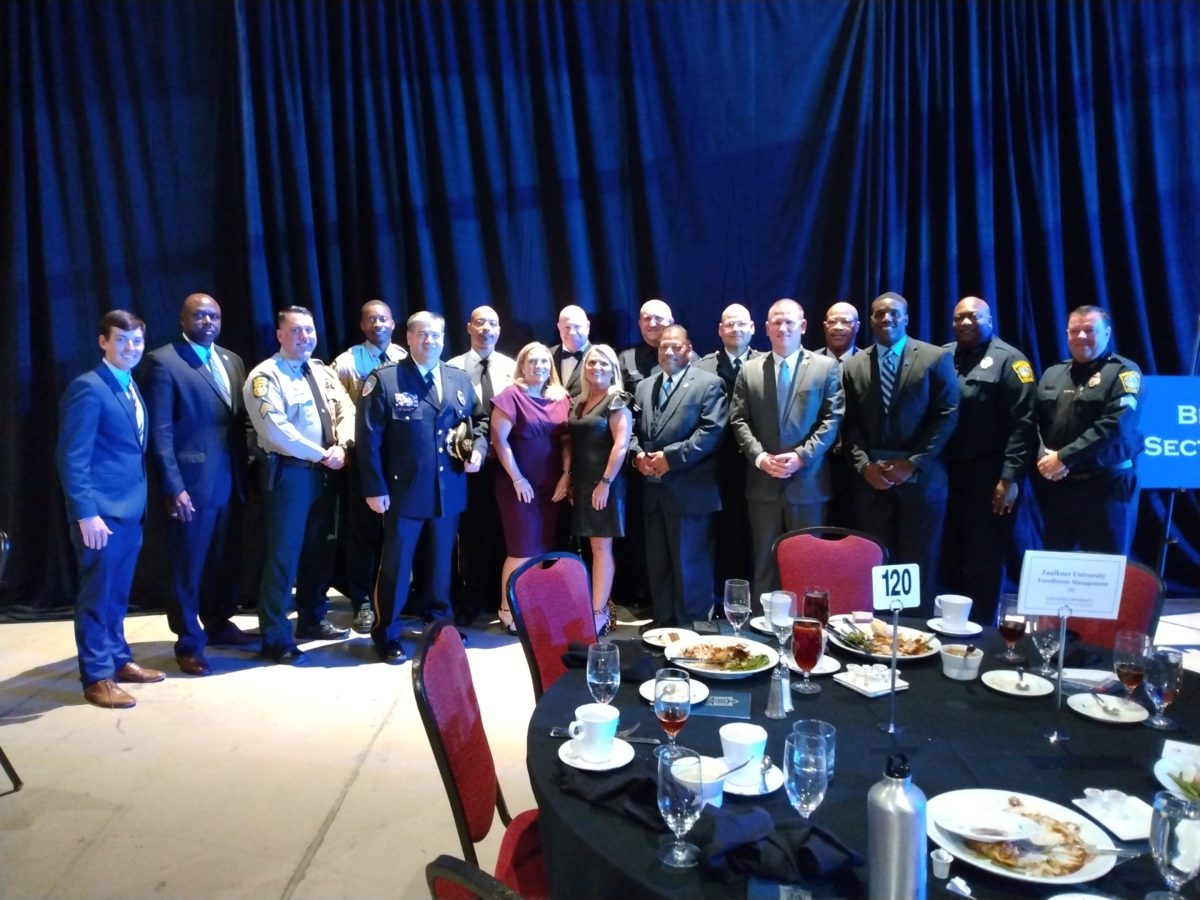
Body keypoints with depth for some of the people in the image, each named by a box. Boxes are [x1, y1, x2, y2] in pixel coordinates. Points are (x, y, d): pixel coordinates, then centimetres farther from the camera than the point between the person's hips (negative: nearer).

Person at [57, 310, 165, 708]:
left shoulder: (132, 388, 14)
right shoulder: (88, 388, -12)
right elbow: (72, 457, -16)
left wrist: (140, 501, 11)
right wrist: (86, 513, -20)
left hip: (130, 509, 8)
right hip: (101, 511, -8)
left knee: (117, 593, 17)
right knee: (97, 595, 1)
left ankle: (118, 660, 29)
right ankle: (97, 678, 11)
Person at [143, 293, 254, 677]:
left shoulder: (232, 361, 14)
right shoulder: (163, 361, -6)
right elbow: (160, 431, -11)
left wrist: (245, 472, 7)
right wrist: (173, 487, -16)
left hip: (230, 482, 6)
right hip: (192, 483, -6)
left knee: (225, 561, 16)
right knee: (188, 567, 5)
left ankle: (218, 624, 34)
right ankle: (189, 643, 19)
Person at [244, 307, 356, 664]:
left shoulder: (325, 373, 13)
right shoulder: (265, 376, -9)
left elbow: (347, 412, 8)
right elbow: (276, 430, -20)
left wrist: (340, 446, -11)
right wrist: (322, 454, -15)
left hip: (325, 471, 7)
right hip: (288, 473, -7)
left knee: (319, 550, 15)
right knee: (283, 555, -2)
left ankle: (313, 620, 30)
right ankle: (276, 639, 7)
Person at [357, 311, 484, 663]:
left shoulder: (460, 380, 9)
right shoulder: (384, 379, -6)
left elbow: (474, 424, 17)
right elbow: (369, 438, -8)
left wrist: (477, 449, -5)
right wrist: (374, 488, -12)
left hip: (448, 491, 5)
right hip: (403, 492, -4)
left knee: (440, 563, 17)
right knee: (396, 565, 6)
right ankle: (387, 635, 21)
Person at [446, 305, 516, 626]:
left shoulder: (512, 367, 7)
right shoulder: (452, 368, 1)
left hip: (505, 461, 2)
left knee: (502, 531, 8)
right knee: (471, 531, 5)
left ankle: (500, 598, 22)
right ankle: (470, 600, 18)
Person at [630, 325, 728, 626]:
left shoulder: (709, 383, -2)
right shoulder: (644, 387, 18)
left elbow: (711, 431, -13)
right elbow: (632, 429, 14)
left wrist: (671, 457, -18)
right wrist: (637, 454, -7)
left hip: (689, 491, -6)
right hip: (653, 490, 6)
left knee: (689, 564, 1)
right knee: (657, 565, 14)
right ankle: (663, 623, 27)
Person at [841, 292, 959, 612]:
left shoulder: (936, 358, 2)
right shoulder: (853, 366, 10)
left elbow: (947, 416, -4)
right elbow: (850, 424, 6)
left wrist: (912, 464, -12)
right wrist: (864, 465, -9)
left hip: (920, 479, -2)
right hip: (871, 480, 2)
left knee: (919, 565, 5)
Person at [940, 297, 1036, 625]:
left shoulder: (1008, 359, -1)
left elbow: (1022, 423, -7)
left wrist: (1010, 478, -13)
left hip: (988, 475, -3)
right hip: (945, 472, 4)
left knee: (983, 561, 6)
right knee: (947, 557, 8)